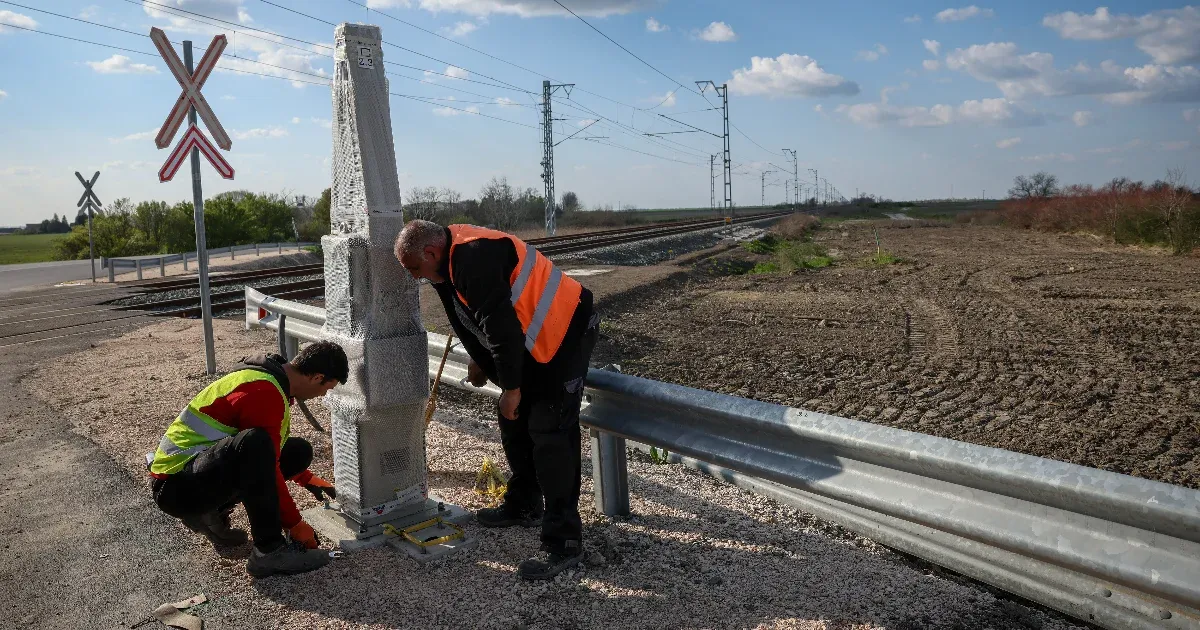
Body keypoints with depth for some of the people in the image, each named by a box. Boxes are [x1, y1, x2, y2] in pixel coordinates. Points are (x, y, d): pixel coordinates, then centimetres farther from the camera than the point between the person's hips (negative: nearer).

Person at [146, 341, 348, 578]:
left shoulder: (272, 379, 9)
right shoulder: (264, 392, -23)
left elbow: (274, 448, 27)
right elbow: (267, 469, -22)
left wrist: (308, 480, 33)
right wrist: (295, 525, -13)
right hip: (176, 486, -10)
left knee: (299, 451, 6)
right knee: (253, 445, -36)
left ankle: (212, 513, 11)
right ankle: (268, 550, -24)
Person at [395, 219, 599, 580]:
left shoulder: (474, 258, -26)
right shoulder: (453, 256, 7)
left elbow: (501, 325, -27)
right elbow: (472, 316, 21)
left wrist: (511, 386, -20)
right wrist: (478, 360, 23)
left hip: (564, 333, -11)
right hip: (532, 343, 11)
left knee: (551, 435, -12)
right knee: (515, 424, 17)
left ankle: (563, 542, -7)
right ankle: (523, 507, 34)